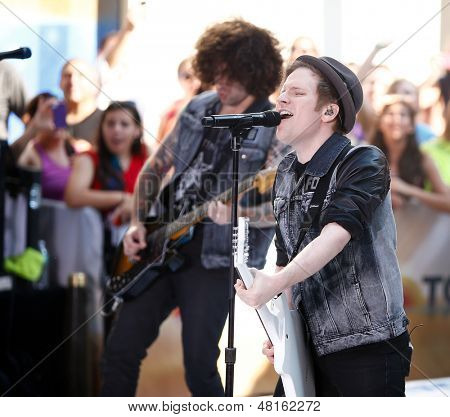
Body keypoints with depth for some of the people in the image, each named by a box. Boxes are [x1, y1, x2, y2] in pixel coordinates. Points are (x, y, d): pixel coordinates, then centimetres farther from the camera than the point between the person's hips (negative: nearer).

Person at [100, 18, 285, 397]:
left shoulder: (276, 130, -9)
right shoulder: (199, 109, 9)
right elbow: (155, 167, 18)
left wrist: (235, 212, -34)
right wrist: (137, 223, 4)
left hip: (217, 256, -6)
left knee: (200, 368, -9)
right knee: (120, 351, 4)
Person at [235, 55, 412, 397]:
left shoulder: (365, 163, -12)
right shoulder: (286, 174, 11)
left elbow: (336, 235, -27)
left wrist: (276, 283, -40)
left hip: (369, 346, -7)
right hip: (312, 347, 7)